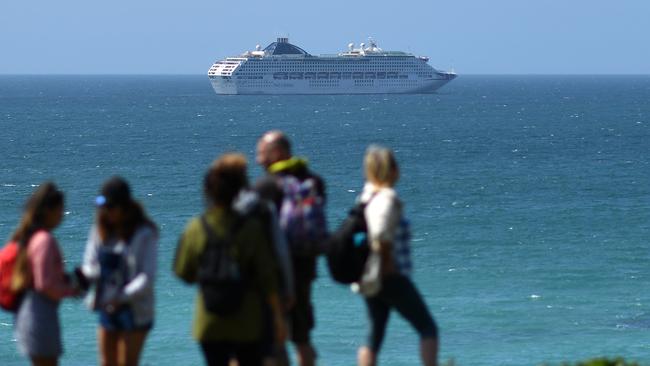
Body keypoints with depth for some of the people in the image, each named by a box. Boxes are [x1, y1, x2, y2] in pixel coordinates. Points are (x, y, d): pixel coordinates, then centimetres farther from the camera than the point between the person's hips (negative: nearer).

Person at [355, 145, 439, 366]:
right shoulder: (387, 198, -16)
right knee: (428, 328, 0)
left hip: (371, 280, 9)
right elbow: (380, 234, -28)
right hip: (392, 278, -9)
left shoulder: (367, 195, 9)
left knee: (375, 334, 12)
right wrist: (387, 260, -15)